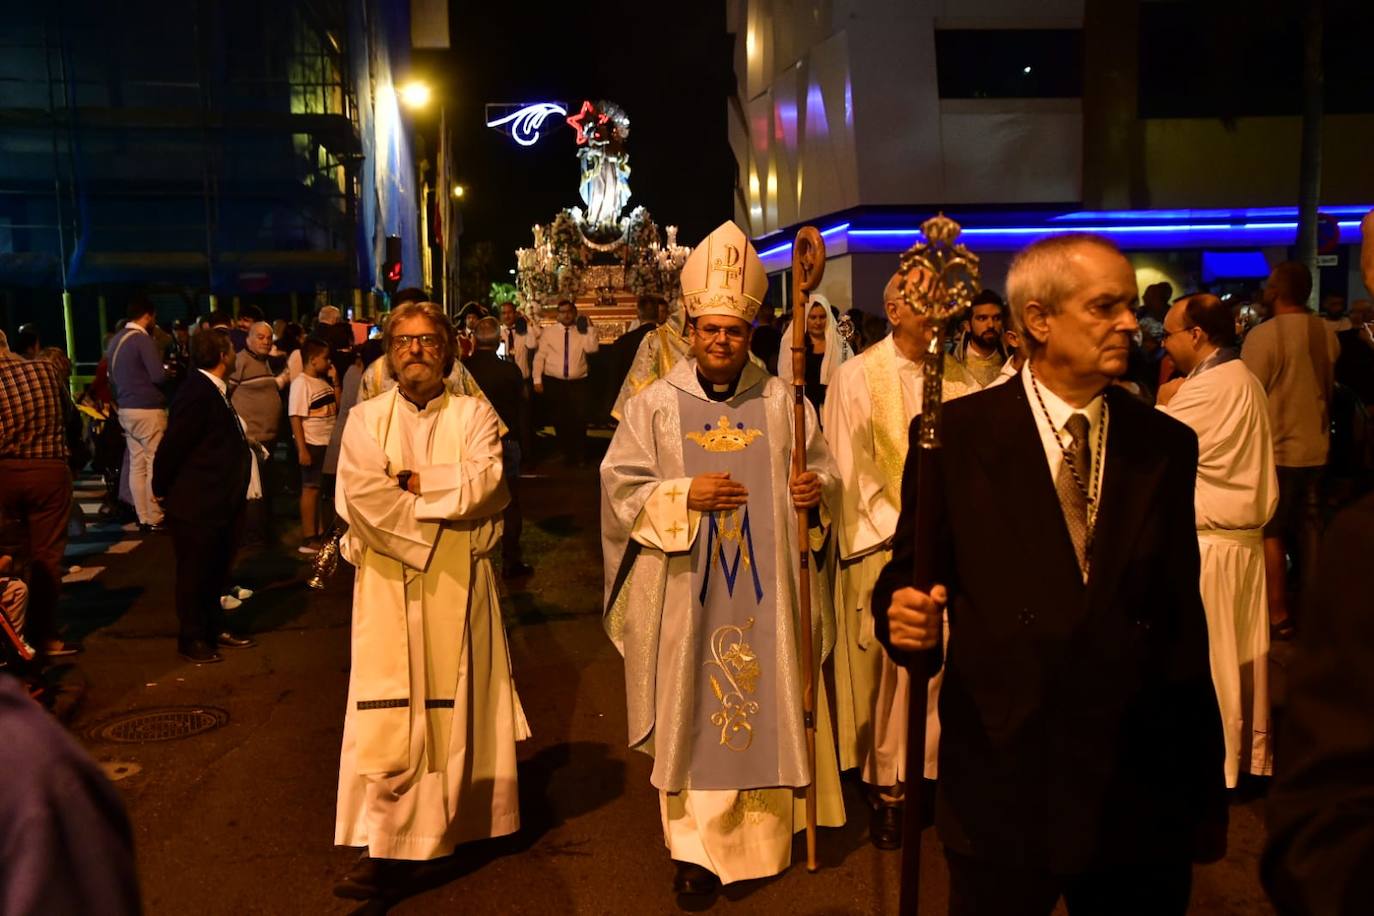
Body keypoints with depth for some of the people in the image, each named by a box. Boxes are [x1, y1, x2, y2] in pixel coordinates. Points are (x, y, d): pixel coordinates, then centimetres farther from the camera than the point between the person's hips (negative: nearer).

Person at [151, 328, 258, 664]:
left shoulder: (215, 391, 8)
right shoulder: (197, 393, -22)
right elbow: (172, 446, -20)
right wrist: (162, 490, -10)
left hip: (222, 502, 9)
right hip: (196, 504, -9)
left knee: (217, 571, 19)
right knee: (195, 573, 6)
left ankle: (215, 629, 33)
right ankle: (191, 639, 19)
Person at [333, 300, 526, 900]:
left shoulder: (474, 415, 7)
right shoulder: (365, 419, 8)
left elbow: (483, 482, -12)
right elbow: (361, 492, -10)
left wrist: (410, 481, -9)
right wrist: (438, 518, -12)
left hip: (457, 585, 0)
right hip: (387, 585, 0)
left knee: (452, 708, 6)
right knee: (389, 712, -4)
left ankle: (458, 823, 21)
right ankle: (390, 846, 1)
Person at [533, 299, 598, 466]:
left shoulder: (583, 332, 4)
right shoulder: (549, 333, 5)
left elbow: (593, 348, -13)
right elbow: (540, 357, 3)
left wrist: (591, 327, -17)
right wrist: (537, 379, -4)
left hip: (578, 383, -1)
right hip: (554, 383, 1)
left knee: (579, 420, -1)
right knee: (559, 420, 8)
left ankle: (579, 456, 17)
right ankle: (566, 454, 23)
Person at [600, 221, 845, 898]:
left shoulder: (782, 402, 5)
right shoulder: (654, 405, 0)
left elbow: (822, 469, 11)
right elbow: (619, 487, -2)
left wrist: (816, 489, -11)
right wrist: (683, 495, -16)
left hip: (765, 591, 2)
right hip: (687, 594, -1)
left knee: (764, 707, 9)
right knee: (693, 711, 3)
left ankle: (763, 834, 27)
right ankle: (695, 847, 15)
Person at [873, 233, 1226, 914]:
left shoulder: (1167, 446, 4)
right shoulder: (955, 434, -5)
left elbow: (1182, 615, 7)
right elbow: (906, 574, -1)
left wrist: (1200, 783, 8)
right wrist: (906, 616, -25)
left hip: (1142, 786, 3)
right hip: (1000, 783, -2)